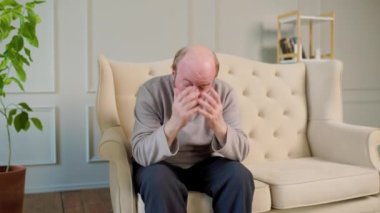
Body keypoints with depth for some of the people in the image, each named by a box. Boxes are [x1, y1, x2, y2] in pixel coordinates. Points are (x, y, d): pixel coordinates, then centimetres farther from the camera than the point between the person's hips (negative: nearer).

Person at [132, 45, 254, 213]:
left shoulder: (224, 93, -14)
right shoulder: (151, 91, -21)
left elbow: (240, 152, -19)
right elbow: (141, 154, -28)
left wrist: (219, 125, -40)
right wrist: (174, 124, -45)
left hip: (205, 164, 3)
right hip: (161, 165, -2)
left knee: (240, 177, -23)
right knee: (158, 181, -34)